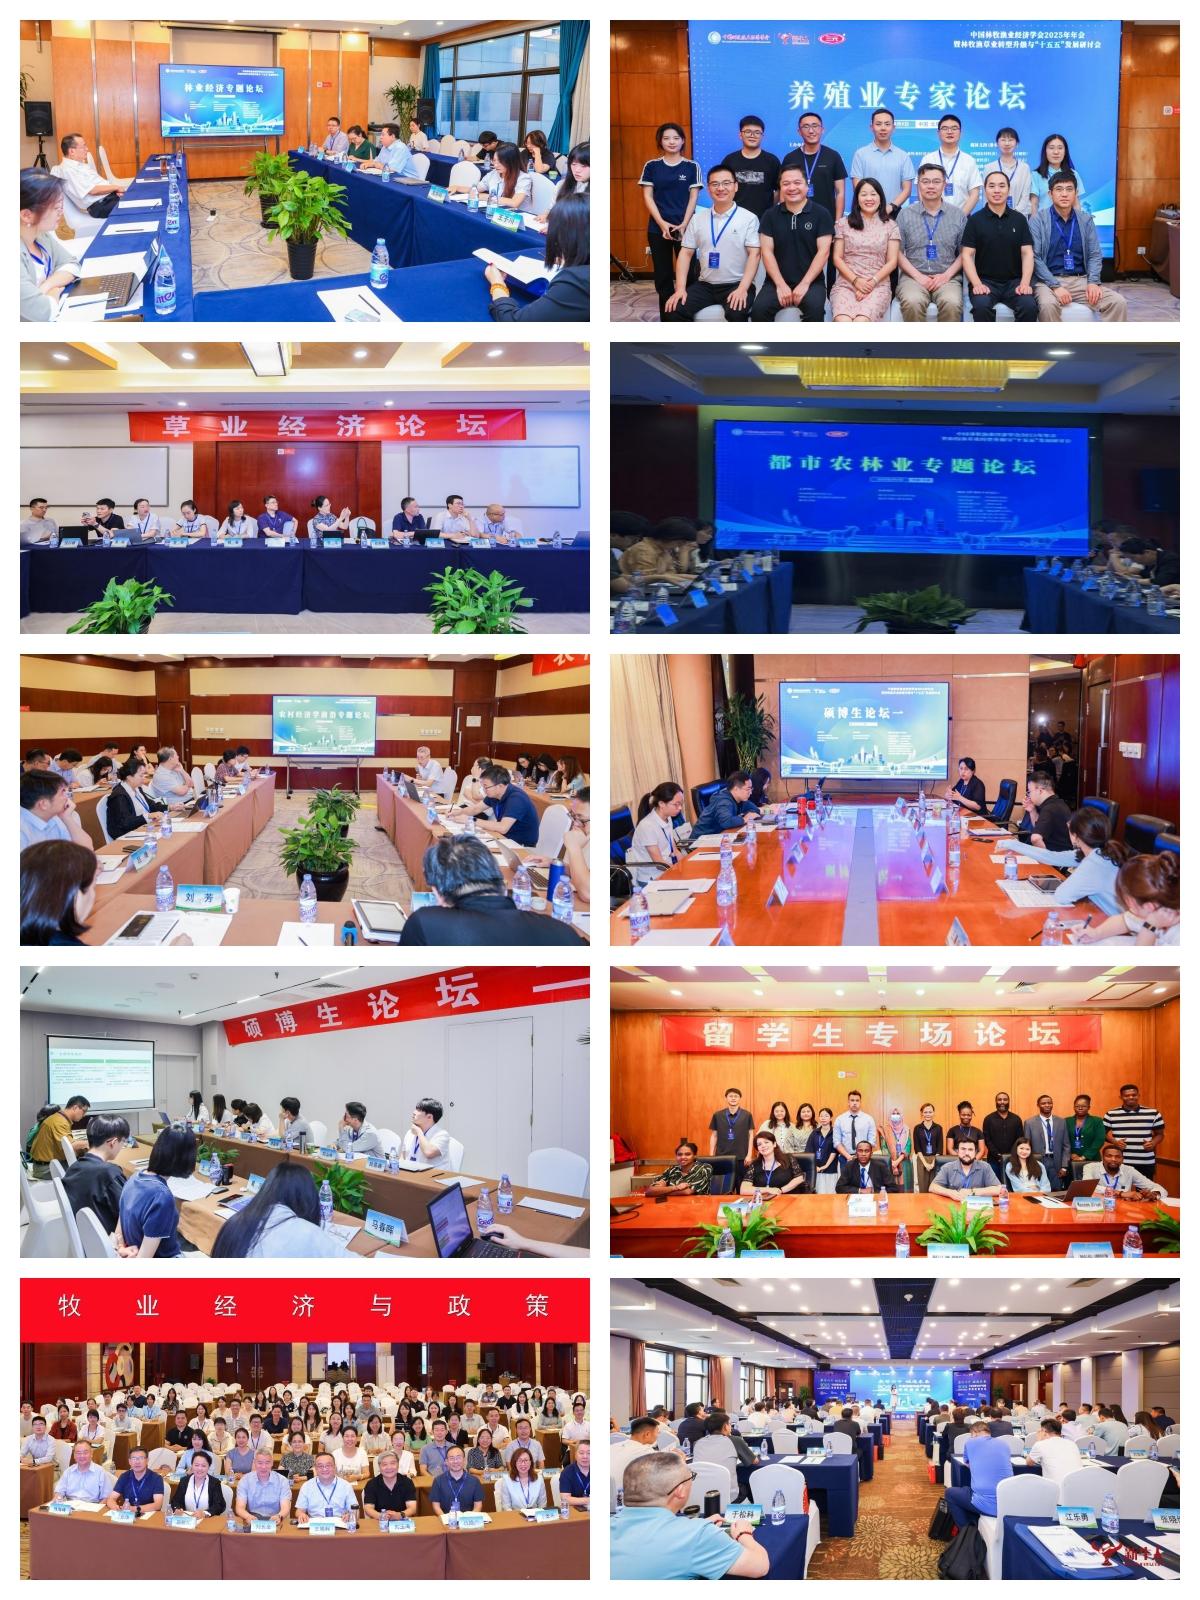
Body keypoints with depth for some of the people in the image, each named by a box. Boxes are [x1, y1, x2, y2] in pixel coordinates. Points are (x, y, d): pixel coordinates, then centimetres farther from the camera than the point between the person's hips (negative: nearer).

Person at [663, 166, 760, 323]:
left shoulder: (749, 218, 0)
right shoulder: (697, 219, 11)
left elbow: (753, 254, -6)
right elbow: (685, 254, 10)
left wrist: (743, 288, -20)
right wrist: (680, 289, -4)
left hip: (736, 285, -4)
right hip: (705, 285, 4)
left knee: (736, 314, -35)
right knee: (673, 311, -19)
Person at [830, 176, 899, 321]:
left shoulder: (890, 226, 12)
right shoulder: (843, 223, 13)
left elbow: (892, 262, 7)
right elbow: (837, 258, 9)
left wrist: (872, 282, -8)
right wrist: (855, 280, -7)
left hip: (878, 285, 0)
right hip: (846, 283, 1)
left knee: (861, 322, -34)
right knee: (843, 322, -33)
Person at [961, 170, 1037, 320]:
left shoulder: (1019, 219, 11)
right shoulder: (975, 220, 6)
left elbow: (1027, 253, 6)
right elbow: (967, 255, 1)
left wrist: (1025, 283, -11)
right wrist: (977, 284, -15)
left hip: (1014, 281, 2)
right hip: (985, 280, -1)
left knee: (1029, 306, -28)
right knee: (981, 306, -34)